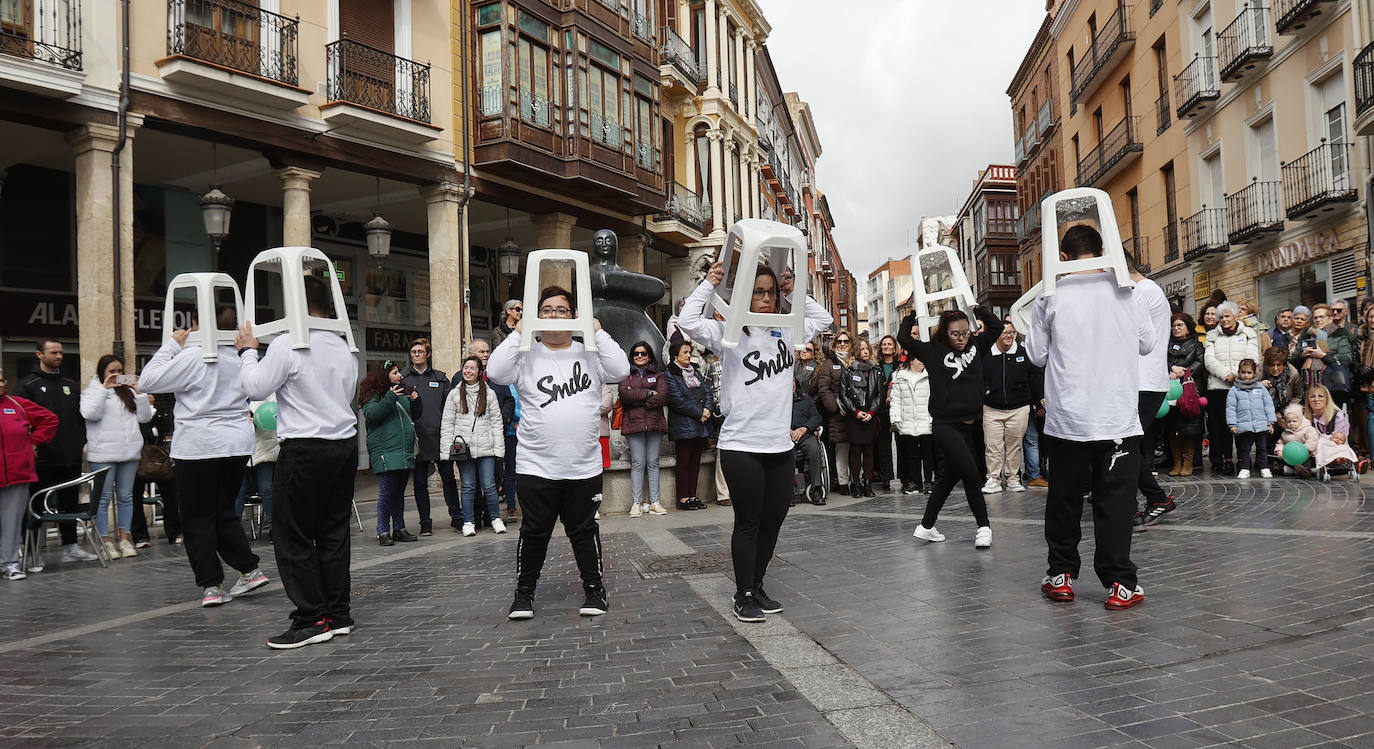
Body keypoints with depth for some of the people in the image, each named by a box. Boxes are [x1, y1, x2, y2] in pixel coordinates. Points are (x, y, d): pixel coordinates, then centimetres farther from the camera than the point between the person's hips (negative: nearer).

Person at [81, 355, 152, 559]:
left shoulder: (128, 391, 16)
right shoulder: (92, 390, 4)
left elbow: (145, 417, 9)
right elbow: (90, 414, -14)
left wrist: (139, 393, -2)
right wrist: (104, 388, -13)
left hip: (130, 452, 4)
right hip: (103, 453, -4)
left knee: (126, 496, 7)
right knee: (103, 498, -1)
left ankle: (124, 538, 13)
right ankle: (106, 541, 5)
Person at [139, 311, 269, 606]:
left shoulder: (193, 356, -12)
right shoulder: (239, 358, 6)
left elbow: (150, 380, -7)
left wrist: (170, 345, 0)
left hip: (199, 447, -6)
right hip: (238, 445, 6)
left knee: (198, 518, 5)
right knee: (225, 510, 18)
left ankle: (211, 585, 4)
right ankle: (250, 570, 12)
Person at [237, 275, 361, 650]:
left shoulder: (287, 344, -11)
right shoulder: (344, 348, 10)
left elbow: (257, 388, -6)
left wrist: (247, 351, 7)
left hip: (305, 448, -7)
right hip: (345, 443, 7)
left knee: (293, 536, 1)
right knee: (334, 531, 12)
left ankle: (311, 620, 1)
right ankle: (338, 614, 17)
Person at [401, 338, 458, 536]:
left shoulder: (440, 378, 12)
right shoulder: (402, 377, 8)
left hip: (440, 435, 1)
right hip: (417, 437, -1)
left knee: (448, 478, 2)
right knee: (420, 482, 4)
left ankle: (456, 517, 12)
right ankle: (425, 523, 11)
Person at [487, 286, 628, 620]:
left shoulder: (590, 353, 4)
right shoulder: (526, 356, 1)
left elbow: (620, 370, -10)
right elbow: (495, 372, -14)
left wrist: (597, 331, -9)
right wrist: (518, 332, -11)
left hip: (584, 467, 1)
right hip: (536, 467, -1)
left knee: (584, 531, 12)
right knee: (534, 533, 8)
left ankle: (594, 589, 24)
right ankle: (524, 593, 22)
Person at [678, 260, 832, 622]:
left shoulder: (786, 332, 11)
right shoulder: (729, 333, -4)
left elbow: (822, 319, 26)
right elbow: (688, 321, -19)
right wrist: (709, 283, -8)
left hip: (780, 446, 6)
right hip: (741, 446, -6)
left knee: (773, 520, 12)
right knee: (748, 522, 2)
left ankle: (756, 587, 27)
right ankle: (744, 595, 14)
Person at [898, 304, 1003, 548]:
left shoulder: (976, 345, 8)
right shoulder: (934, 350, -5)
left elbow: (996, 325, 17)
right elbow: (904, 338, -9)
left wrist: (976, 308, 7)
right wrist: (914, 313, -8)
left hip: (970, 425, 6)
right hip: (945, 425, -6)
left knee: (950, 475, 13)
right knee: (971, 474, -14)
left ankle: (926, 527, 24)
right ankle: (983, 526, 3)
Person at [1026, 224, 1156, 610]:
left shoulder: (1051, 298, -5)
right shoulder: (1126, 292, 0)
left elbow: (1037, 354, 3)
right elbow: (1148, 343, 12)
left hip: (1068, 419, 0)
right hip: (1119, 419, 1)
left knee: (1064, 499, 12)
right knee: (1115, 502, 4)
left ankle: (1061, 575, 20)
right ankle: (1119, 583, 3)